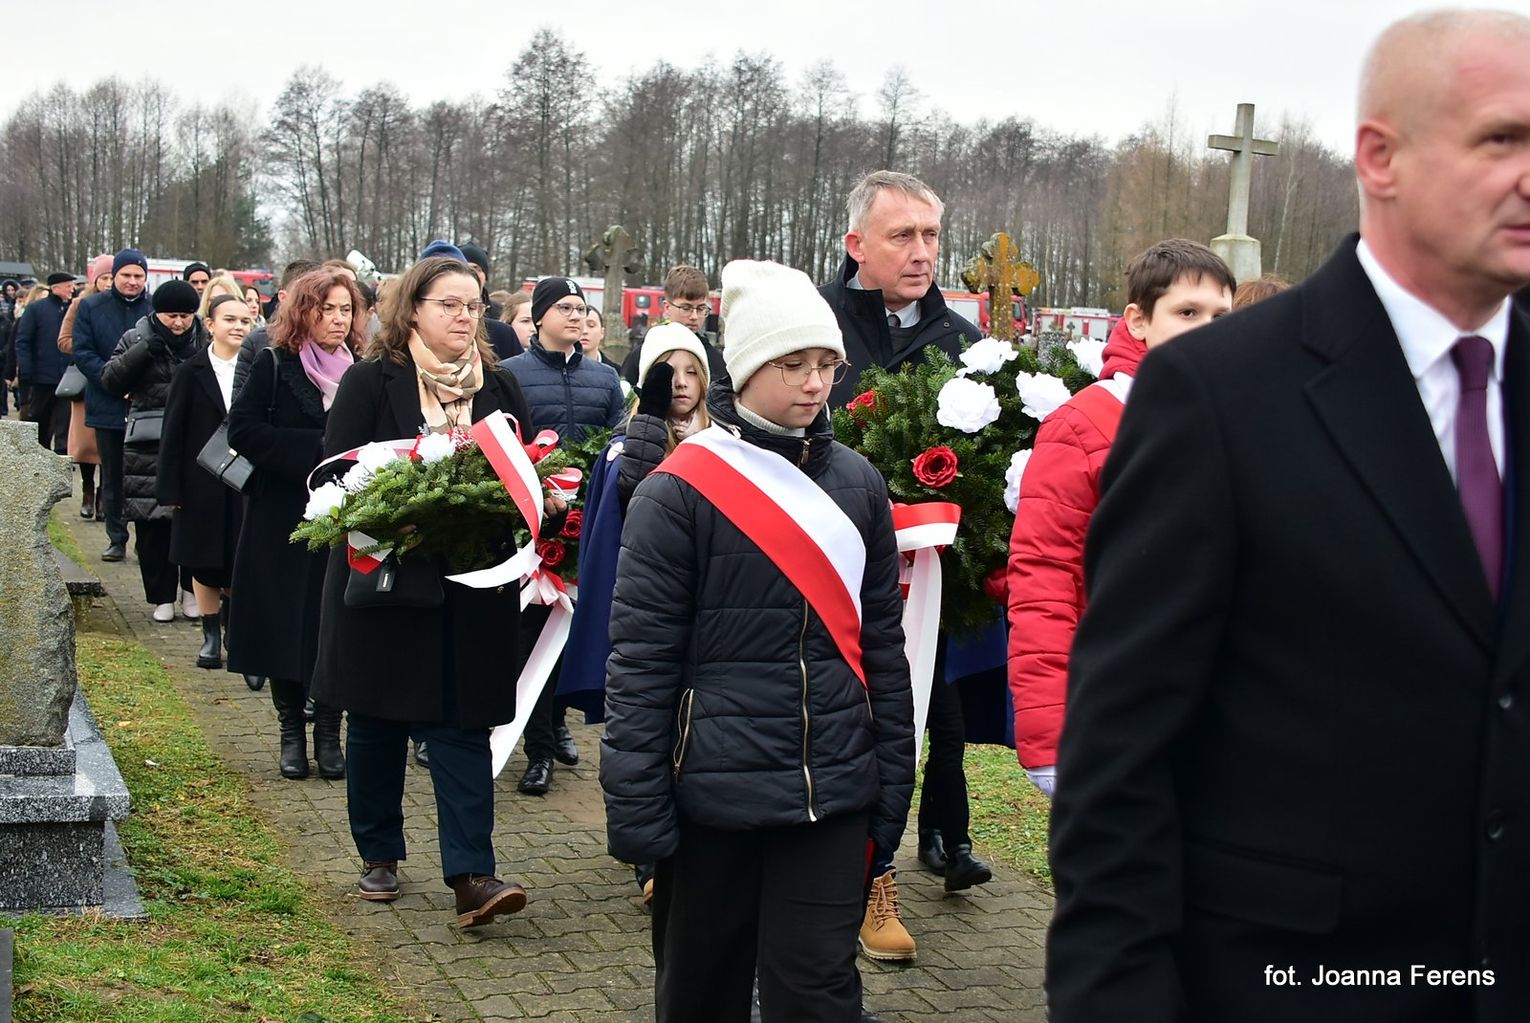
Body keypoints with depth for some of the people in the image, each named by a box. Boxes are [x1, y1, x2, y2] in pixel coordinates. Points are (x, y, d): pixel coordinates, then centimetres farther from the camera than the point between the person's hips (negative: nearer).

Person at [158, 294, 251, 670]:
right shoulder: (190, 372, 0)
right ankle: (211, 635, 21)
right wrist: (169, 488, -4)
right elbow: (173, 433, 0)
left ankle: (232, 614, 27)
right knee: (204, 563, 7)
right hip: (202, 482, 0)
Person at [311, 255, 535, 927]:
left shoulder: (501, 387, 9)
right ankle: (378, 854, 26)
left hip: (471, 589, 1)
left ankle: (471, 874, -6)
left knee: (462, 725, -2)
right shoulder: (370, 381, -1)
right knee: (378, 722, 10)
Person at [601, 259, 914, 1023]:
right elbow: (641, 658, -8)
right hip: (716, 789, -3)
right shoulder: (679, 489, -7)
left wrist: (892, 781, 8)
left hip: (832, 789, 3)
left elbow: (881, 641, 10)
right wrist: (636, 807, -10)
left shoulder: (857, 484, 6)